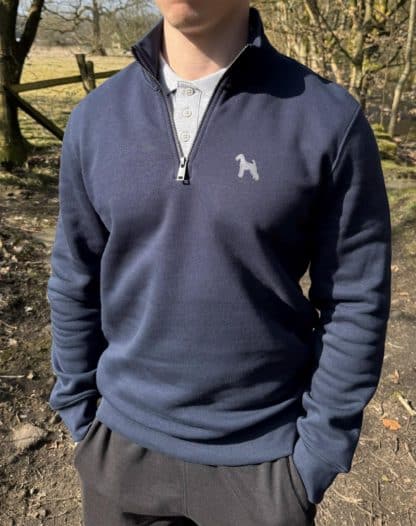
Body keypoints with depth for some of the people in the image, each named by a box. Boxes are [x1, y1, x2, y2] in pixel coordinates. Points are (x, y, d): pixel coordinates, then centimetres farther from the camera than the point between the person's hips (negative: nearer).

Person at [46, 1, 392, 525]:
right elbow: (75, 281, 3)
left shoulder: (328, 118, -14)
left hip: (262, 455, -2)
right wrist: (79, 411, 6)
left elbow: (356, 299, -9)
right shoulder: (95, 117, -4)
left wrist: (319, 451, -6)